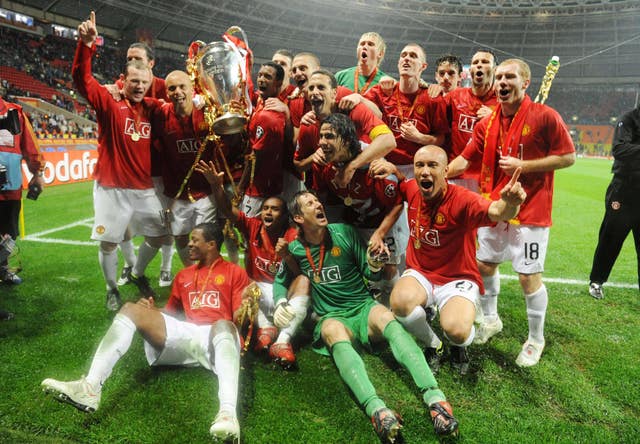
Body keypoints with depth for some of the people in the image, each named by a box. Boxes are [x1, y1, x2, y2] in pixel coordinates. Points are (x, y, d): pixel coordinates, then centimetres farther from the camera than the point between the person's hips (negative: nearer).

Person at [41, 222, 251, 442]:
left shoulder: (235, 272, 12)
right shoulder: (184, 275, 27)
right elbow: (171, 312, 30)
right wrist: (152, 311, 10)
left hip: (217, 335, -5)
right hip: (185, 335, 5)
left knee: (224, 325, -41)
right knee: (130, 309, -10)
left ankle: (228, 412, -63)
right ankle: (91, 387, -31)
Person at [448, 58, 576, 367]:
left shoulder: (545, 116, -9)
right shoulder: (487, 123, 5)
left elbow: (568, 157, -8)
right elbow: (465, 159, 5)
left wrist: (523, 165, -17)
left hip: (530, 210, -5)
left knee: (529, 277, -1)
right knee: (485, 264, 15)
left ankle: (536, 339, 22)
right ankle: (490, 319, 39)